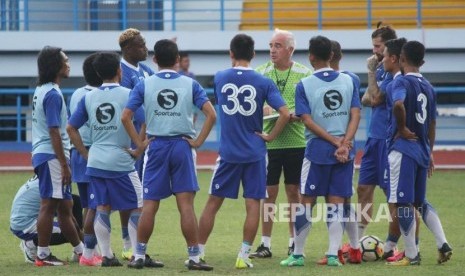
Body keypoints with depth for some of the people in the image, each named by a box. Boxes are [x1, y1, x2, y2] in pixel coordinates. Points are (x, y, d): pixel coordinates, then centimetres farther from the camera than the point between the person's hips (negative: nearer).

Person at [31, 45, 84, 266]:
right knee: (49, 204, -6)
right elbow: (54, 132, -19)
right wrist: (64, 165, -18)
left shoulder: (41, 91, 15)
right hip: (51, 156, -10)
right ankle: (43, 255, -3)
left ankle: (80, 250, 22)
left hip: (42, 154, 10)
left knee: (64, 206, 14)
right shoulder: (53, 94, -15)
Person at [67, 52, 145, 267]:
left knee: (102, 208, 9)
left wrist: (85, 153, 11)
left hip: (95, 162, 5)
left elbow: (71, 128, 8)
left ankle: (106, 256, 7)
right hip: (121, 161, -5)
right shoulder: (128, 95, -6)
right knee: (137, 207, 4)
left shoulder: (88, 97, 6)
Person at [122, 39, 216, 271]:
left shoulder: (144, 85, 1)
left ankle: (139, 256, 9)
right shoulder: (190, 84, 1)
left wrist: (139, 144, 1)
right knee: (186, 204, -2)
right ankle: (194, 257, -3)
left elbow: (125, 116, -4)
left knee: (149, 204, 6)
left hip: (156, 146, 1)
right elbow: (211, 114, -7)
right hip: (183, 145, 0)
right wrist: (198, 141, -2)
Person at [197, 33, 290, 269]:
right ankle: (244, 256, 1)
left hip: (228, 152, 1)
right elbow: (285, 113, -13)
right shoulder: (263, 82, -6)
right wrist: (270, 136, -1)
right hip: (255, 153, -1)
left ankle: (198, 252, 12)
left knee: (213, 202, 9)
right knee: (253, 204, 4)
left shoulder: (219, 78, 0)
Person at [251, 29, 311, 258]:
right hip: (269, 141, 0)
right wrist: (262, 110, -15)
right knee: (269, 192, 2)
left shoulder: (304, 73, 1)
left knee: (294, 191, 6)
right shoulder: (261, 73, 4)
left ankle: (294, 242, 16)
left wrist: (299, 115, -17)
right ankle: (265, 244, 7)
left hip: (297, 141, 0)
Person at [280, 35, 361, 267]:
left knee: (307, 202, 6)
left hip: (317, 150, -2)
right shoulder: (348, 81, 4)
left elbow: (308, 121, -9)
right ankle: (333, 254, 0)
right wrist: (344, 143, -10)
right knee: (336, 203, 5)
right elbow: (355, 115, -3)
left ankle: (297, 254, 10)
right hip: (346, 152, 2)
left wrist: (335, 142, -10)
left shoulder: (304, 85, -4)